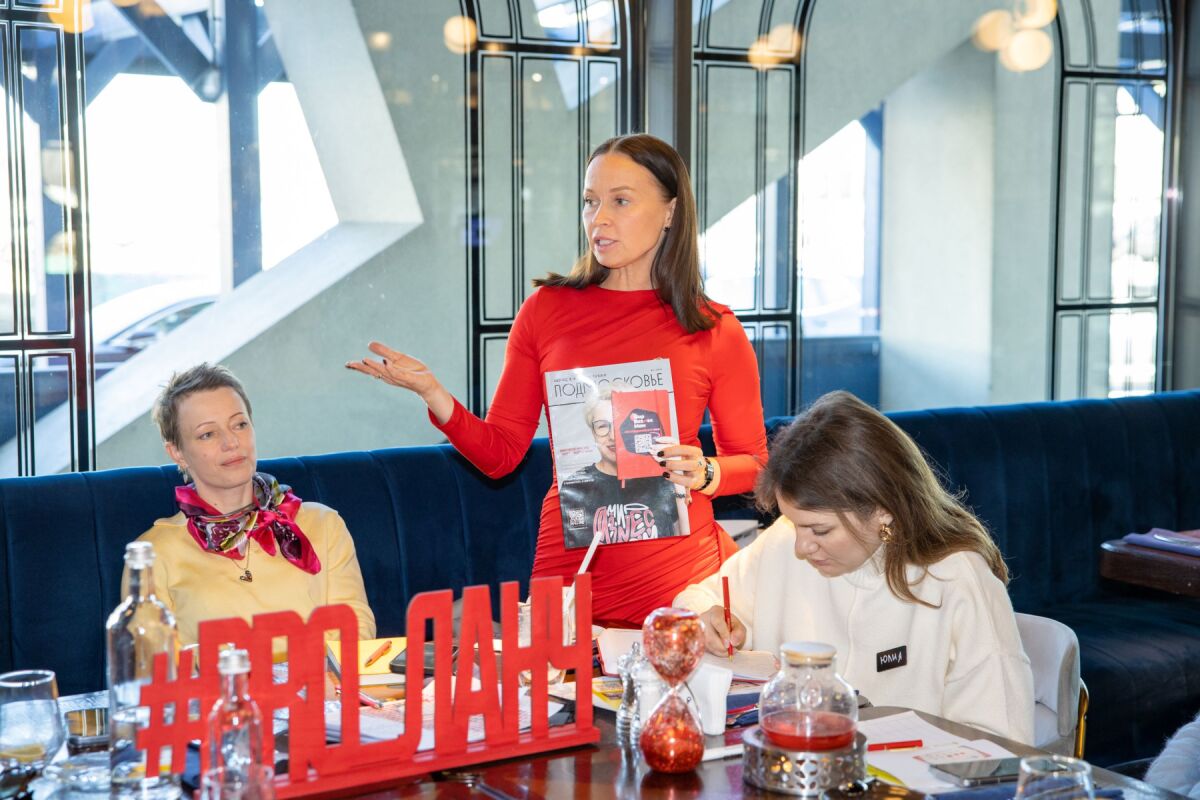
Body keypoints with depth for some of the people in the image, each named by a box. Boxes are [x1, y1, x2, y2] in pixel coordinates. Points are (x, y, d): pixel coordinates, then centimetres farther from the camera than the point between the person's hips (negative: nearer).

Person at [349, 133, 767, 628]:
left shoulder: (716, 331, -1)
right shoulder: (546, 310, 3)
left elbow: (754, 462, 8)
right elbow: (500, 454, 4)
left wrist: (706, 473, -12)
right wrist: (433, 394, -11)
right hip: (569, 570, 1)